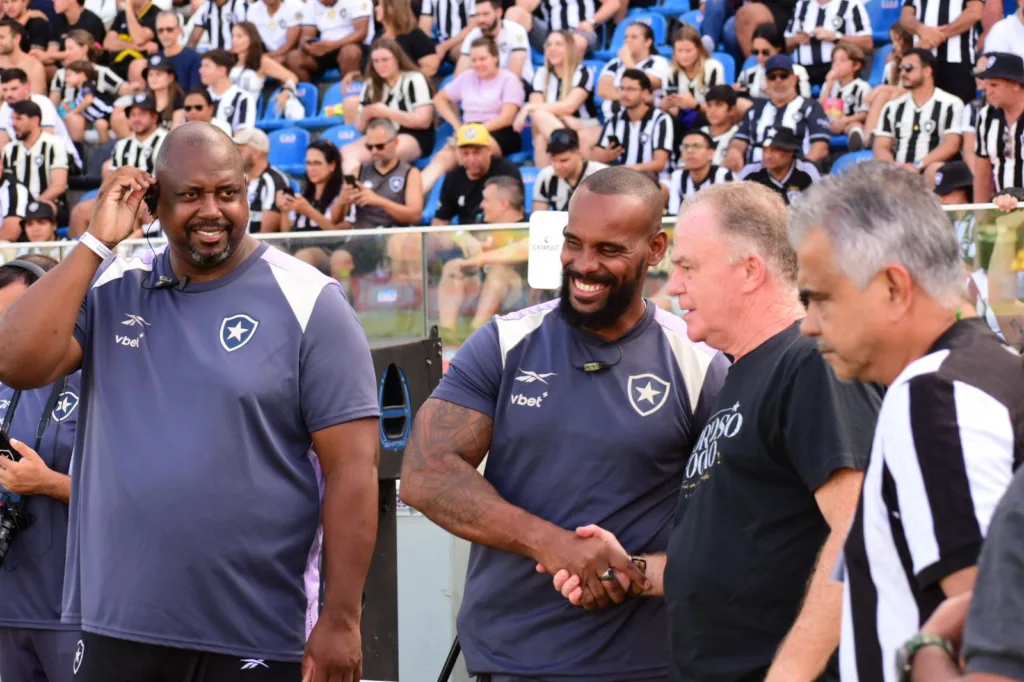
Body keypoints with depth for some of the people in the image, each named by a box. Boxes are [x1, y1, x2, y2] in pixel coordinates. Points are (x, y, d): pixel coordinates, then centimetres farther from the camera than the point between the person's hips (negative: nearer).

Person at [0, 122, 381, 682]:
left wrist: (341, 620, -12)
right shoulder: (110, 291, 7)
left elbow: (352, 467, -7)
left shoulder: (307, 303, -5)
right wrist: (96, 242, -7)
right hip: (113, 625, 3)